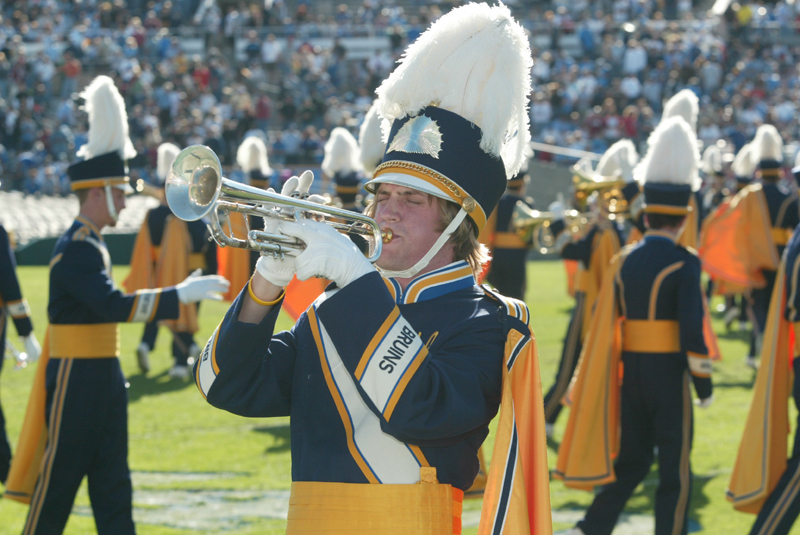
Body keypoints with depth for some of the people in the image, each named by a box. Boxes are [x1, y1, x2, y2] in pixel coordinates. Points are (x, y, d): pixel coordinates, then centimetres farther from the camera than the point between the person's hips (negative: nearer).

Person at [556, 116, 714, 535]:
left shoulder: (623, 262, 5)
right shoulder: (684, 264, -12)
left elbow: (605, 325, 8)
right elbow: (692, 328, -17)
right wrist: (704, 381, -8)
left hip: (631, 373, 6)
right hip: (670, 374, -6)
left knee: (630, 460, 16)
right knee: (675, 469, 4)